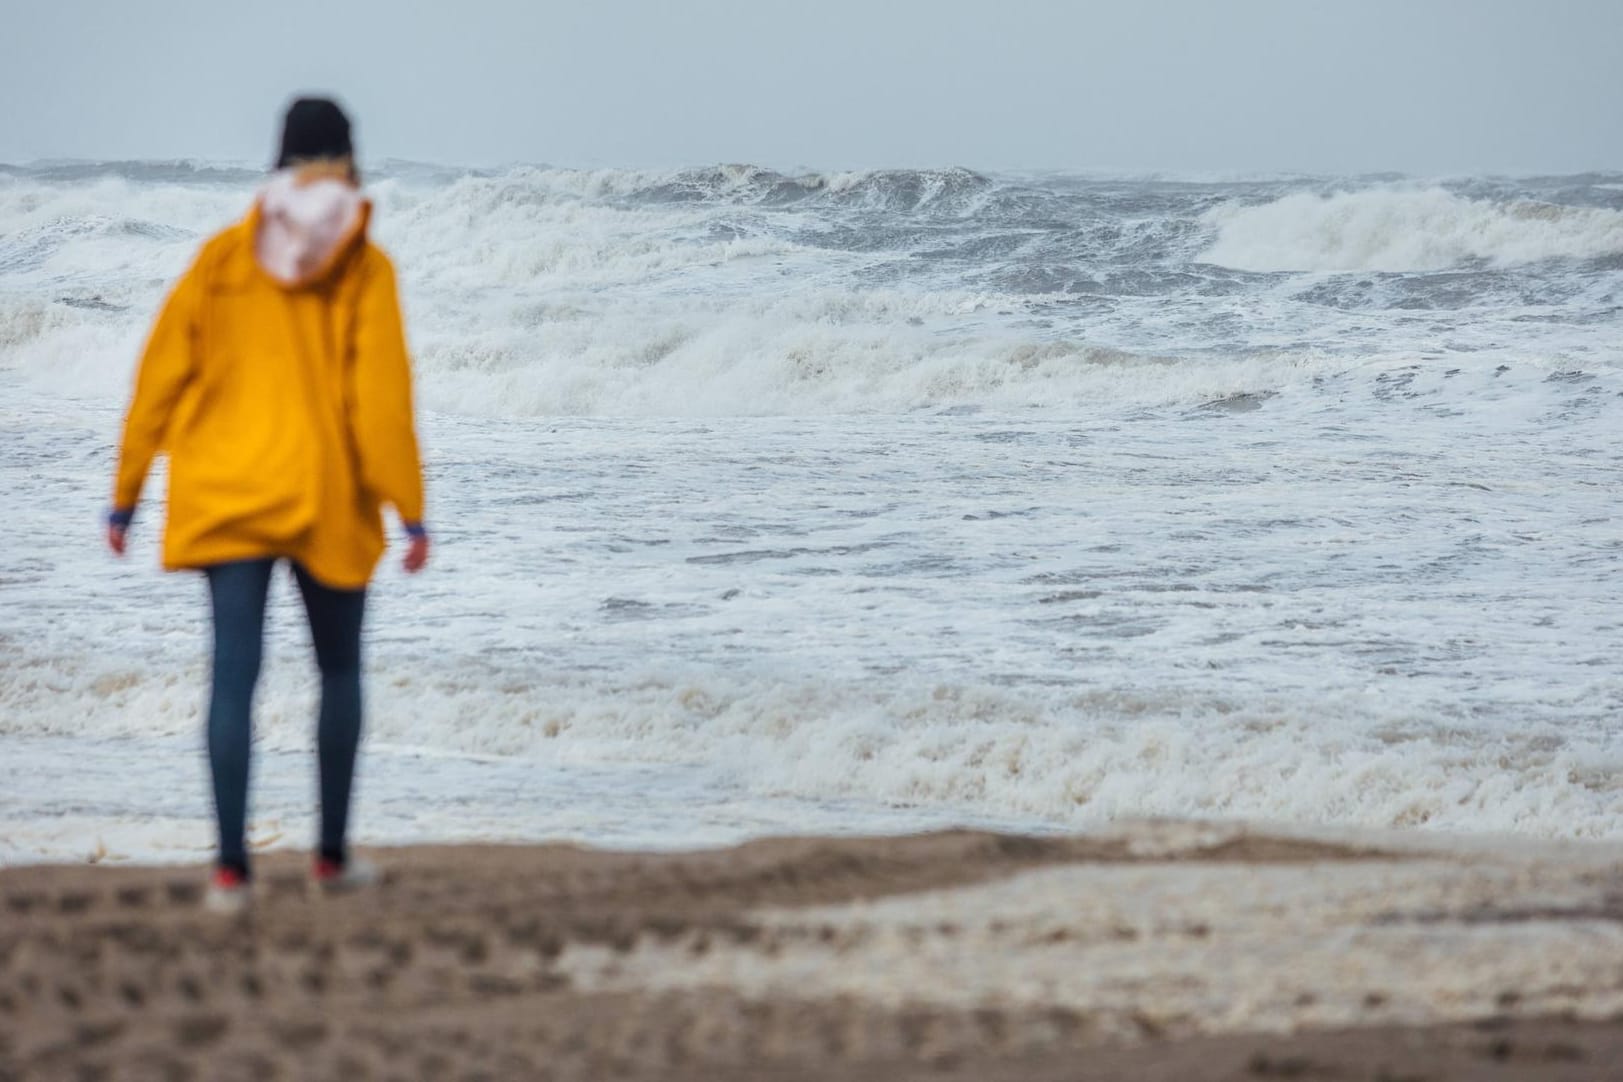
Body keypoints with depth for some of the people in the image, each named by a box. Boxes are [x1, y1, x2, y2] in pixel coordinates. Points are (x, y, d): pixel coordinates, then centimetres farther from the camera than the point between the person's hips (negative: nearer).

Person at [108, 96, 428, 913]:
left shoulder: (222, 259, 2)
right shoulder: (363, 269, -5)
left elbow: (161, 377, 3)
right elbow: (381, 394, -10)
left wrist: (127, 495, 9)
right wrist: (408, 508, -6)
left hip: (226, 499, 1)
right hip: (329, 505, -1)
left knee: (233, 674, 0)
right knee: (339, 671, 16)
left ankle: (231, 867, -8)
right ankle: (332, 854, 19)